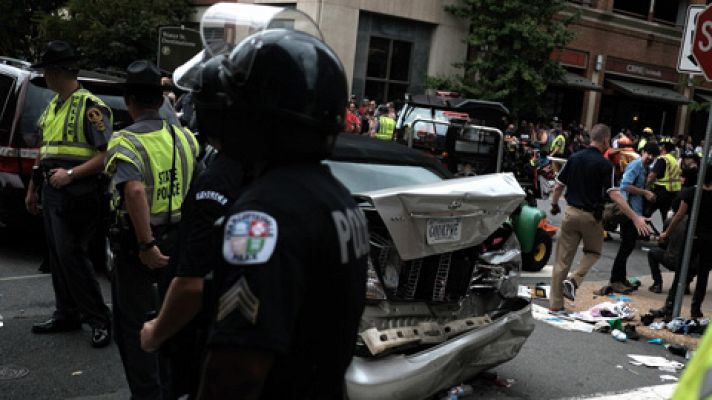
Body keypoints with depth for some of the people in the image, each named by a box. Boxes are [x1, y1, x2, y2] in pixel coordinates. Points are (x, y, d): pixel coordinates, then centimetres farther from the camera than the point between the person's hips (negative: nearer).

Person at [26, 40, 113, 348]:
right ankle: (66, 315, 23)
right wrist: (33, 187, 23)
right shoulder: (53, 106, 17)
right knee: (58, 256, 12)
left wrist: (70, 174, -23)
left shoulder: (90, 106, -10)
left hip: (76, 194, -9)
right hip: (52, 193, 9)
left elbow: (105, 154, -16)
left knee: (72, 256, -10)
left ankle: (99, 320, -1)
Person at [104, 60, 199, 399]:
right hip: (177, 240, 6)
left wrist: (146, 246, -28)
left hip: (137, 246, -6)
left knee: (134, 325, 7)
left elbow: (135, 192, -32)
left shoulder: (125, 143, -16)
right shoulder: (185, 138, 2)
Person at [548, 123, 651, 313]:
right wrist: (635, 217, -20)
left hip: (571, 212, 4)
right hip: (591, 216, -3)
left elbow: (559, 186, 7)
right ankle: (573, 281, -2)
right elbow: (613, 195, -19)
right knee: (593, 252, 22)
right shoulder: (604, 165, -11)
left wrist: (554, 205, 24)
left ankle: (555, 304, 9)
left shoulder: (574, 158, 3)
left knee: (562, 260, 7)